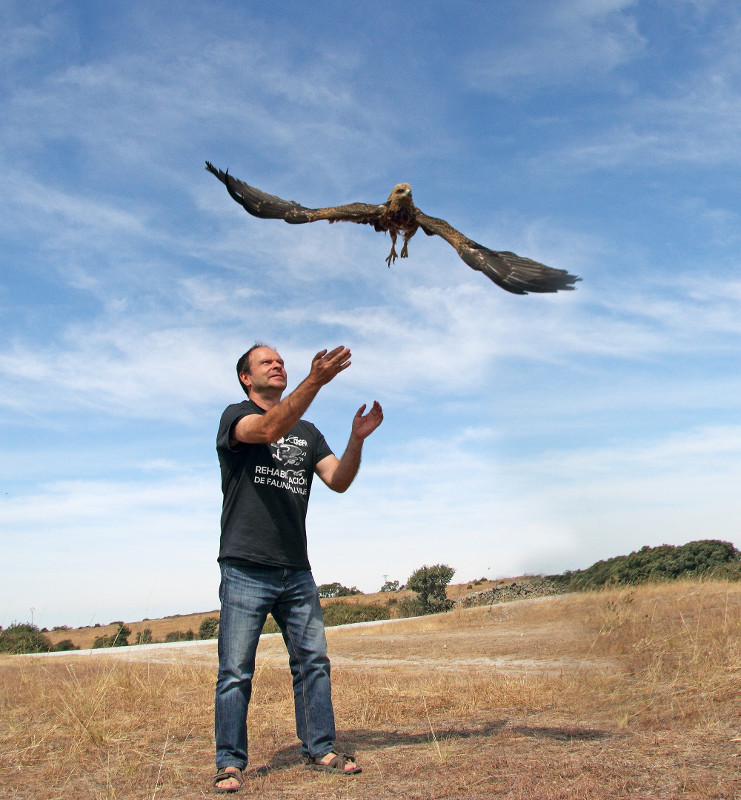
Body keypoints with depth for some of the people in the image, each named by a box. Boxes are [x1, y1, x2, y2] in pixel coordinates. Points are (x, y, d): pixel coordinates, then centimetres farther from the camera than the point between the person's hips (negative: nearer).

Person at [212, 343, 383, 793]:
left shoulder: (307, 432, 19)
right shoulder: (236, 417, 2)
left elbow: (339, 481, 6)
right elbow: (269, 429, -22)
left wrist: (357, 439, -12)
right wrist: (316, 380, -33)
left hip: (296, 571, 5)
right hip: (246, 570, -5)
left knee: (313, 662, 6)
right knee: (236, 671, -1)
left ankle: (320, 750, 17)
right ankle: (230, 763, 8)